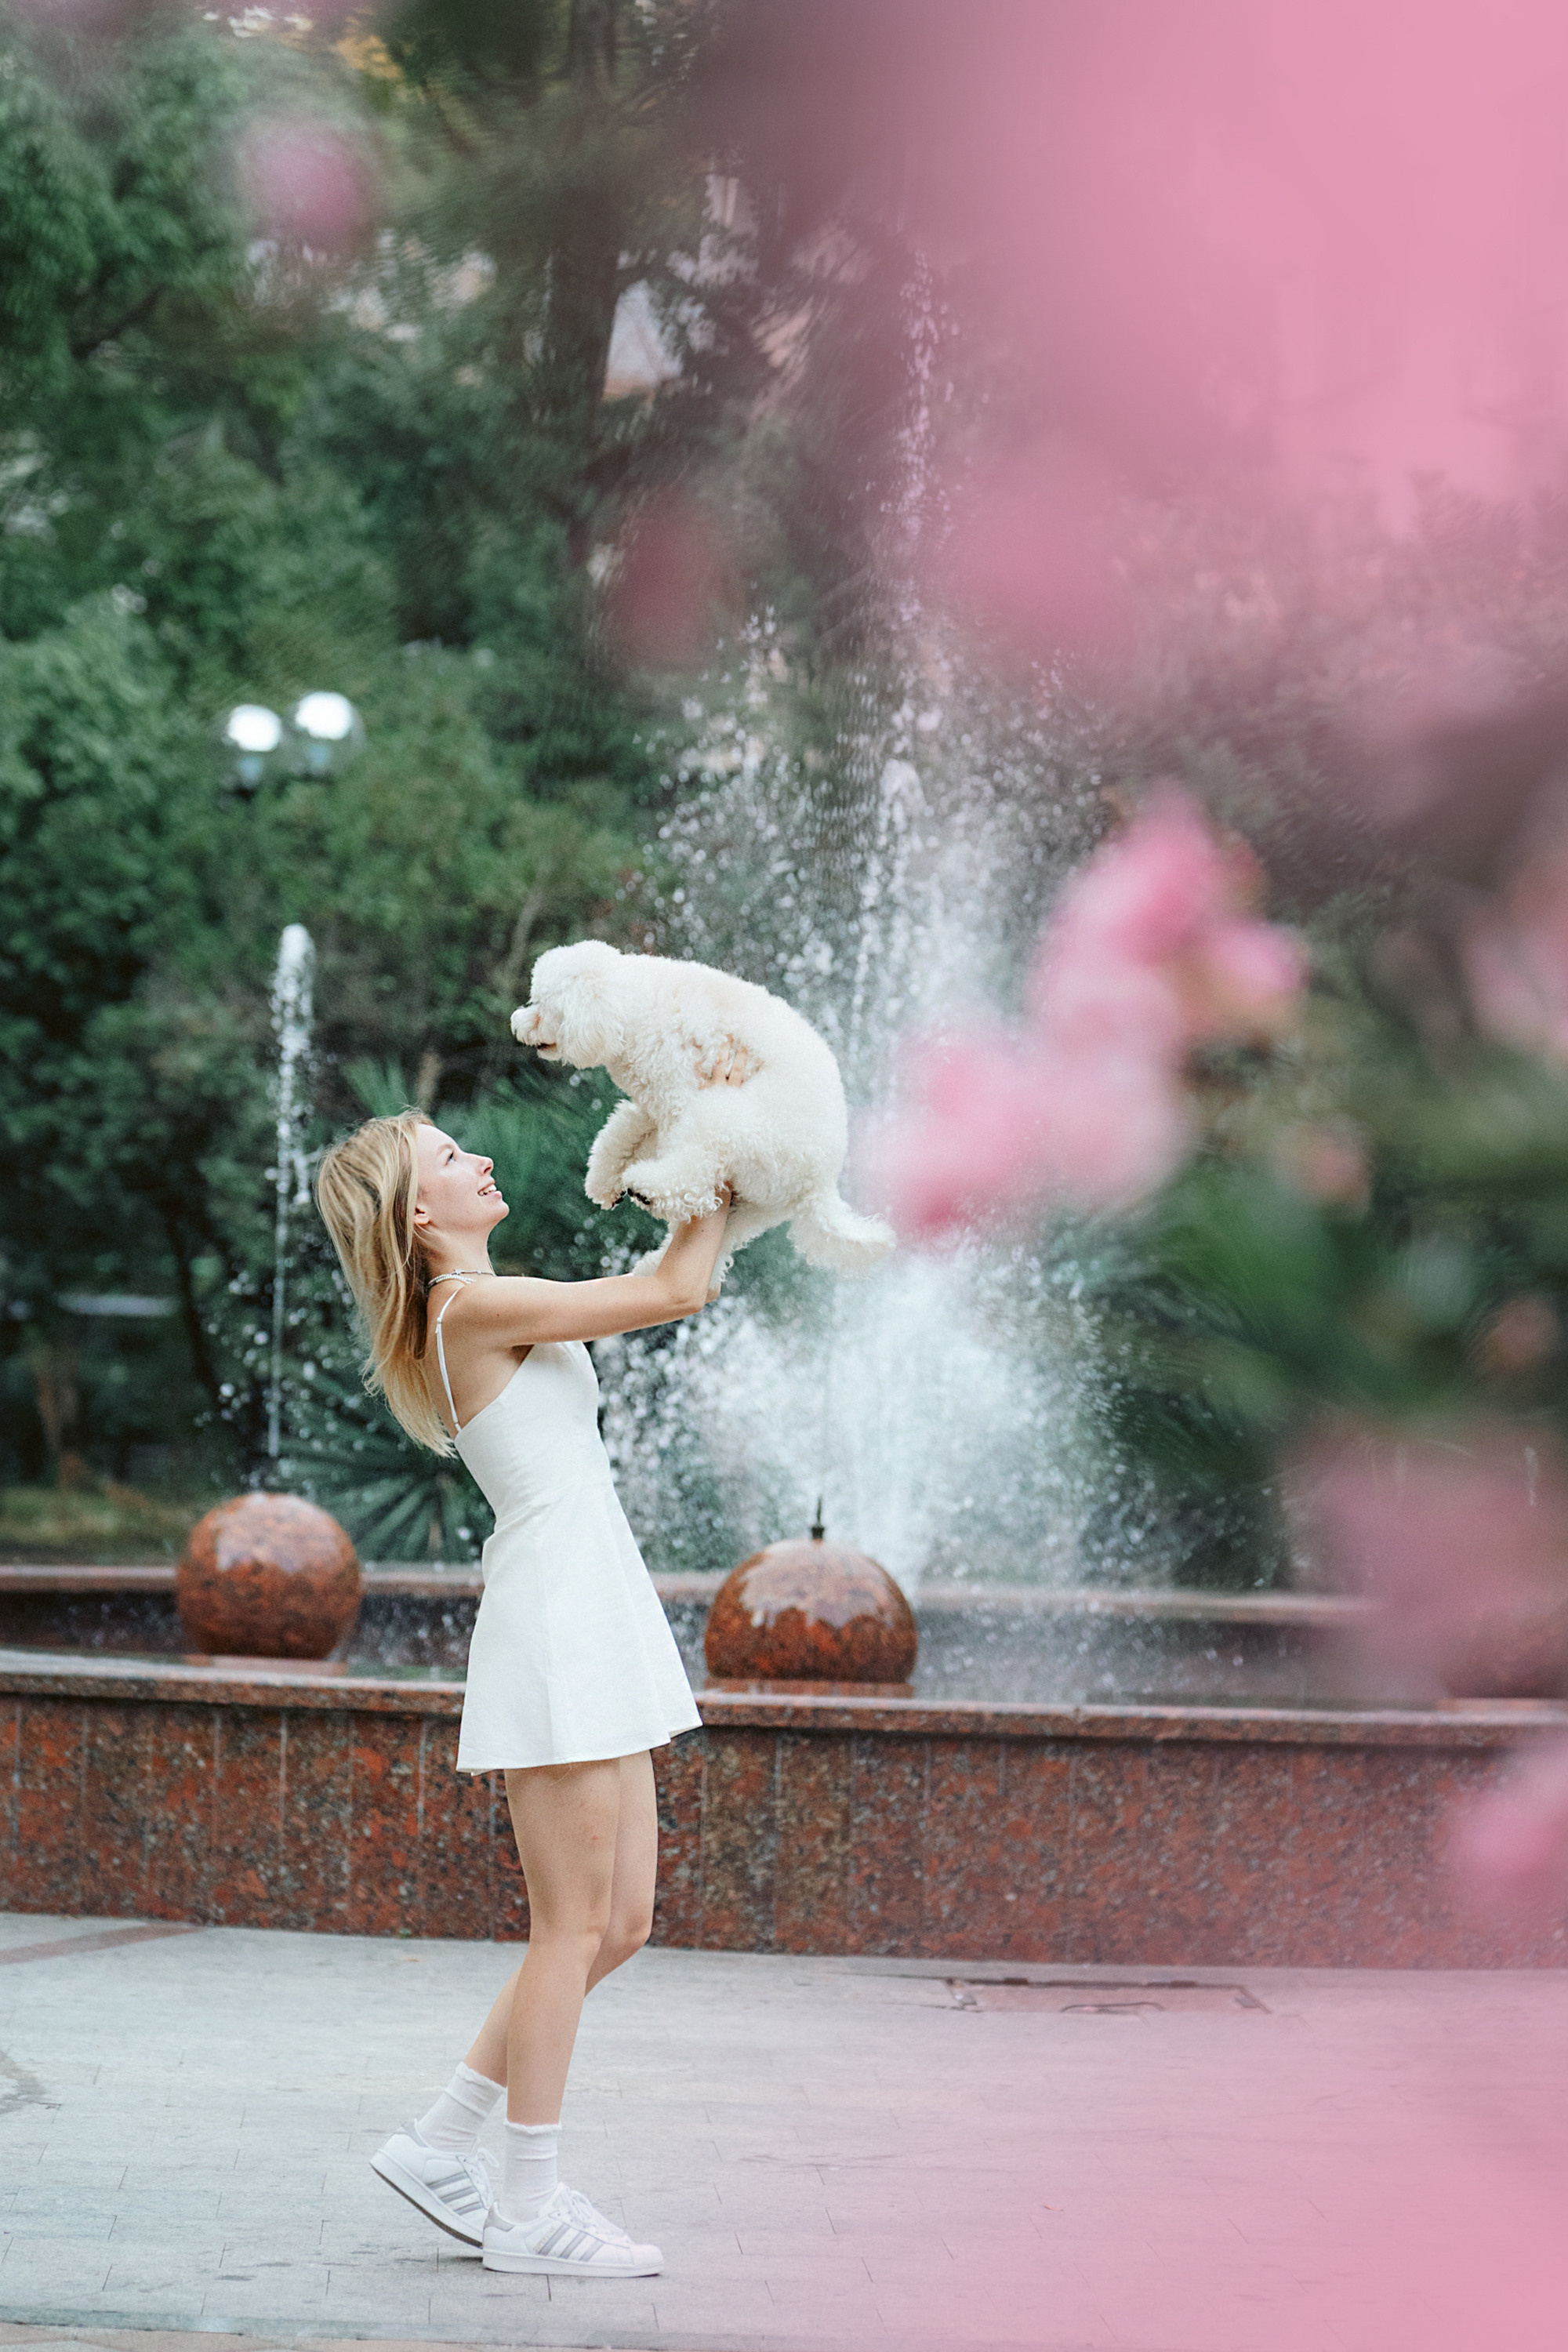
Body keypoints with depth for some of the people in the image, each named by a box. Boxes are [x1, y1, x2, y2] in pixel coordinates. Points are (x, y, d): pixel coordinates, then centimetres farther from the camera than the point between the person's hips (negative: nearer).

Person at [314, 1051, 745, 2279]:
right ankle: (528, 2203, 3)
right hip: (558, 1619, -10)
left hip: (594, 1622, 10)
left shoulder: (480, 1314, 16)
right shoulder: (474, 1308, -11)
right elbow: (676, 1290, -9)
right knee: (573, 1926, -4)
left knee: (620, 1922, 11)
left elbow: (667, 1282, 26)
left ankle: (443, 2142, 18)